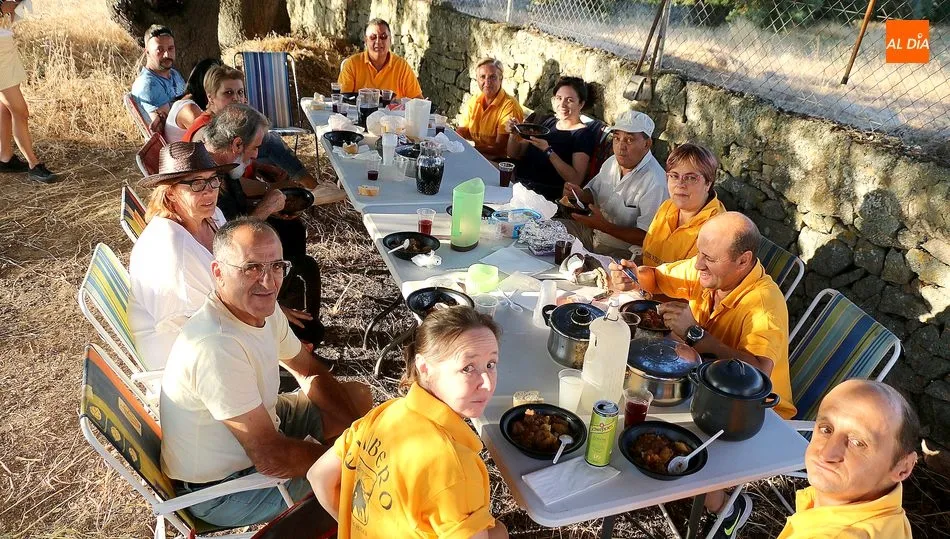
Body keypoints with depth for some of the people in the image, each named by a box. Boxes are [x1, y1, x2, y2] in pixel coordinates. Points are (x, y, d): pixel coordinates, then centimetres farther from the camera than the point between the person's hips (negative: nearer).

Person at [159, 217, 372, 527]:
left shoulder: (262, 307, -9)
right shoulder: (217, 346, -37)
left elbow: (310, 373, 6)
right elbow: (272, 459, -33)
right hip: (219, 490, -8)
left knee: (359, 396, 11)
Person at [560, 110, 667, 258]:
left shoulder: (654, 183, -24)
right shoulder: (612, 162, 3)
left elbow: (646, 237, -26)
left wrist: (603, 226, -31)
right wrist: (581, 194, -4)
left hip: (619, 251, -8)